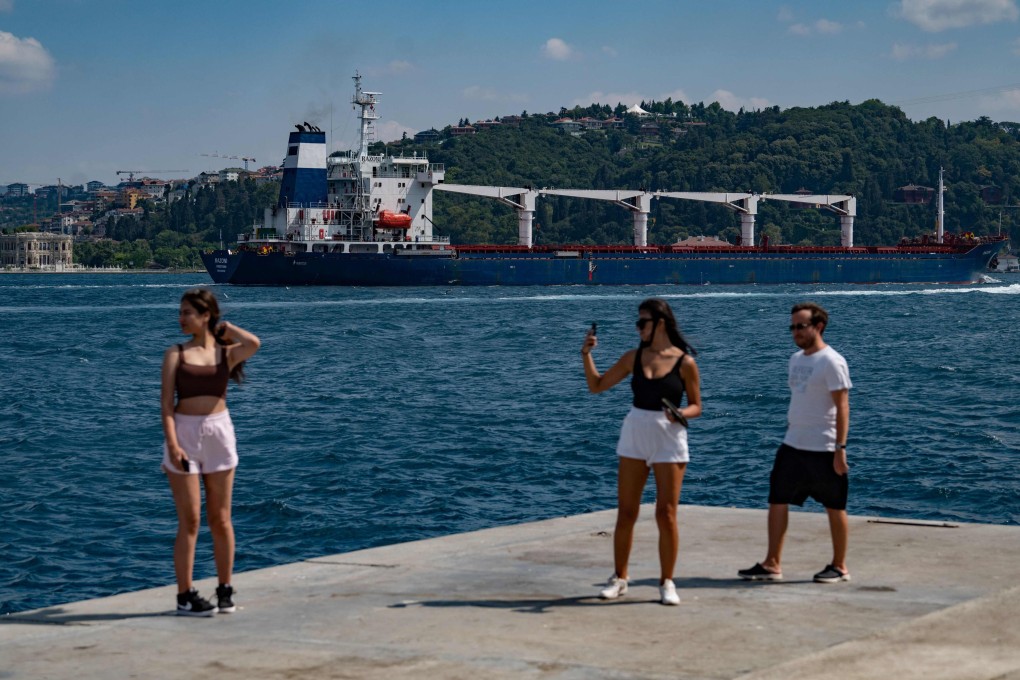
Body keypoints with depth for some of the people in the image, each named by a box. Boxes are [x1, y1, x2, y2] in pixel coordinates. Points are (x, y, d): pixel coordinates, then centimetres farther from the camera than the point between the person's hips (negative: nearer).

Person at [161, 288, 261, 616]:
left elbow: (253, 343, -17)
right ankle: (185, 596, 5)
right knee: (189, 520, -1)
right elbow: (166, 403, -4)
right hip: (185, 433, -1)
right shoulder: (176, 354, 3)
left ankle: (225, 591, 17)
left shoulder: (226, 352, 5)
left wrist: (225, 328, 1)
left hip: (219, 433, 1)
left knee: (220, 518, 7)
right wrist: (172, 444, -15)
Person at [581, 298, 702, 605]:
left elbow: (696, 406, 0)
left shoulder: (685, 362, -6)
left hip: (669, 441, -3)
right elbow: (597, 385, 11)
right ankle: (619, 578, 18)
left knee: (666, 514, -3)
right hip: (634, 438, 4)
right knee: (626, 513, 6)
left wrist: (681, 413, -20)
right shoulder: (634, 357, 5)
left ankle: (667, 582, 9)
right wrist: (586, 354, -2)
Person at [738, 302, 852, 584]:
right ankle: (772, 565, 10)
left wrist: (840, 449, -19)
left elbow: (842, 406, -15)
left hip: (823, 449, -8)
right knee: (777, 501, 5)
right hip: (792, 445, 8)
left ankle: (839, 567, 15)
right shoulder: (796, 359, 12)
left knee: (834, 507, 4)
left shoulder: (831, 362, -13)